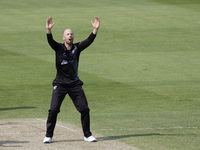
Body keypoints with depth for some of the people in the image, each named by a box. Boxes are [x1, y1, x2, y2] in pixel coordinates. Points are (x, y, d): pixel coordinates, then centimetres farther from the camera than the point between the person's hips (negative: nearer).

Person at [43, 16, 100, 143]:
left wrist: (96, 29, -24)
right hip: (60, 84, -2)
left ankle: (87, 135, 14)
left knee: (84, 109, 0)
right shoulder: (58, 48, -3)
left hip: (75, 84, 2)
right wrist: (48, 30, -41)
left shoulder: (77, 48, 2)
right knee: (53, 110, -9)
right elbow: (50, 41, -22)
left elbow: (89, 41, -10)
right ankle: (48, 136, 2)